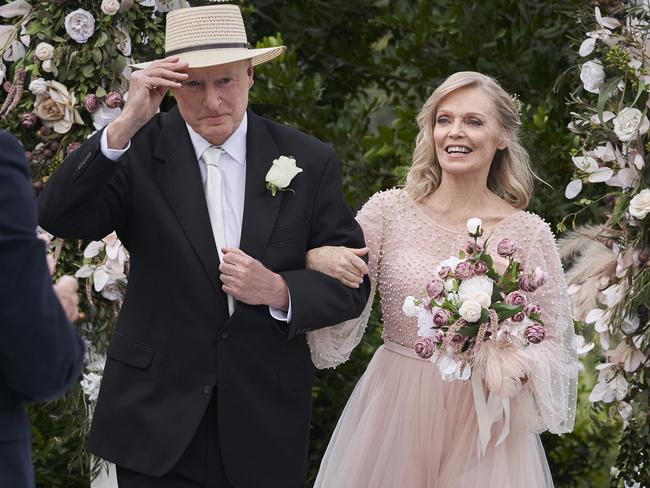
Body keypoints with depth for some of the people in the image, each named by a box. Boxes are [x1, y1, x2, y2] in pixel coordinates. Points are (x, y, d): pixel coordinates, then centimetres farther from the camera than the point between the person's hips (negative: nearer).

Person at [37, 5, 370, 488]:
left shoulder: (309, 161, 0)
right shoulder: (139, 150, -4)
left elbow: (351, 284, 2)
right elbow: (59, 218, -17)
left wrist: (280, 292, -18)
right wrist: (125, 125, -26)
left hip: (264, 425, 1)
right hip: (157, 419, -1)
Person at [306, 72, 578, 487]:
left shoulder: (529, 233, -2)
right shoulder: (389, 211, -1)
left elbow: (554, 344, 2)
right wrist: (317, 261, -22)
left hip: (484, 419, 0)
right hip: (394, 413, 1)